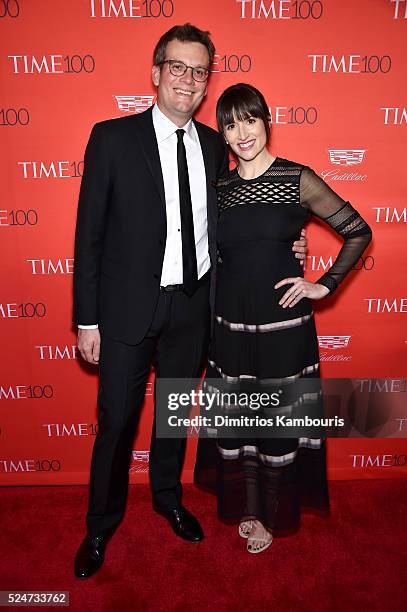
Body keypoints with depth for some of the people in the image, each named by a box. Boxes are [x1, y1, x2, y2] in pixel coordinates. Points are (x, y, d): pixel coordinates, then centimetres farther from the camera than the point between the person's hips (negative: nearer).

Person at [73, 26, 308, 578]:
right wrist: (87, 319, -9)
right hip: (130, 306, -3)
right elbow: (89, 234, -7)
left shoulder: (214, 146, 6)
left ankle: (168, 497, 46)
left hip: (193, 305, 4)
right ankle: (101, 524, 36)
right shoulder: (112, 138, -6)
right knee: (116, 422, 8)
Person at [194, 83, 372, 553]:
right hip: (231, 322, 3)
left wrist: (324, 285, -5)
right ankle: (247, 508, 38)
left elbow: (358, 232, 0)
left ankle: (273, 516, 34)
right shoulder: (218, 188, 6)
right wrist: (205, 317, 7)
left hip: (283, 321, -3)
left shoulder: (298, 179, -4)